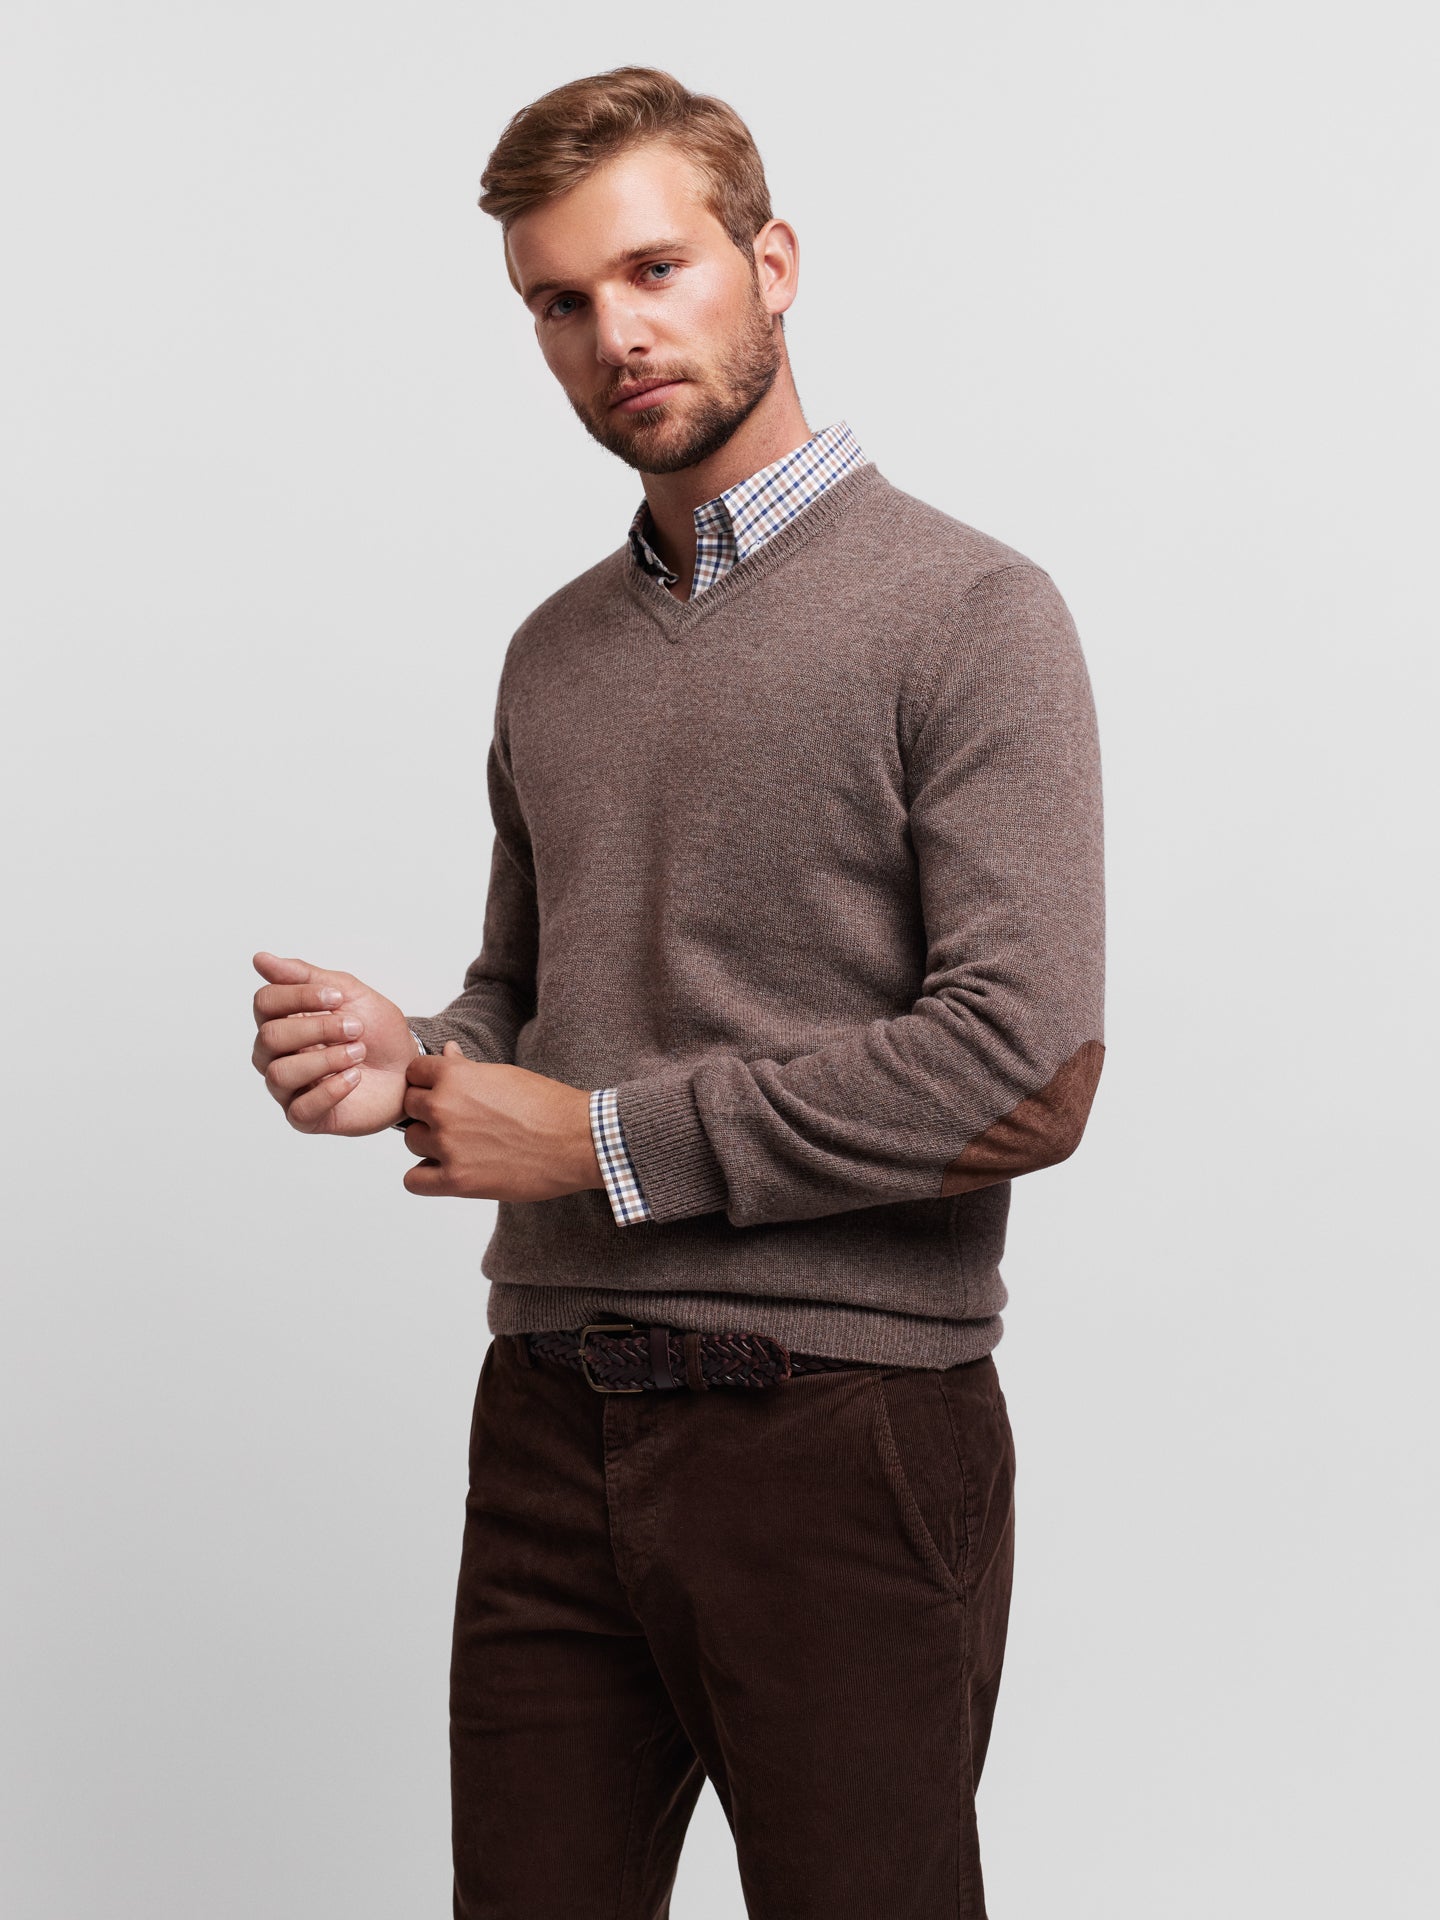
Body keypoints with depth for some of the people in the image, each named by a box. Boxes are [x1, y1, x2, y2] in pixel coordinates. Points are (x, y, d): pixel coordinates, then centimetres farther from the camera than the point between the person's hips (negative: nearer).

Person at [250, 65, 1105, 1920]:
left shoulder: (965, 613, -6)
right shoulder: (553, 651, 15)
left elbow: (1026, 1073, -16)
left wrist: (603, 1135, -12)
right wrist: (408, 1057, -1)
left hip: (839, 1429, -5)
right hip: (549, 1418, 6)